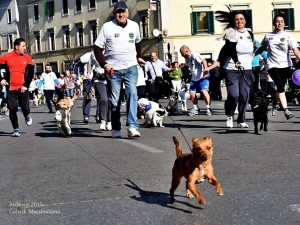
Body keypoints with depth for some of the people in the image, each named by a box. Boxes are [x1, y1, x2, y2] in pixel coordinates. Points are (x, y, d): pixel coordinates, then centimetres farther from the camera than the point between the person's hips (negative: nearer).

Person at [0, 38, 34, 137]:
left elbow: (31, 73, 1)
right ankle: (16, 129, 13)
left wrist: (26, 85, -7)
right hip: (11, 88, 0)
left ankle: (27, 117, 33)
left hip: (23, 88, 0)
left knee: (25, 107, -4)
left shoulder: (27, 57, 1)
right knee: (12, 109, -1)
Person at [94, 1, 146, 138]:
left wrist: (138, 57, 19)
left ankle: (132, 127, -21)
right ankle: (115, 129, 18)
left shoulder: (134, 26, 6)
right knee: (114, 100, 4)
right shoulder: (107, 27, -4)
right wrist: (105, 64, -13)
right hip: (113, 69, -1)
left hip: (131, 67, 2)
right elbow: (97, 49, -3)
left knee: (132, 94, -16)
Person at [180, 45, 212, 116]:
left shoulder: (195, 55, -18)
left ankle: (208, 108, -6)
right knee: (192, 93, 3)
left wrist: (205, 69, -47)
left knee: (204, 91, -18)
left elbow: (203, 61, -32)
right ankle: (196, 109, 19)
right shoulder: (187, 59, 9)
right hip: (194, 78, 8)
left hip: (203, 77, -8)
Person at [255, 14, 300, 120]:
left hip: (285, 65, 1)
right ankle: (286, 111, -20)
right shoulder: (268, 36, 7)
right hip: (273, 65, -1)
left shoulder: (287, 36, 1)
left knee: (280, 88, 10)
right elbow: (262, 48, 24)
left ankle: (276, 103, 41)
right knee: (280, 87, -16)